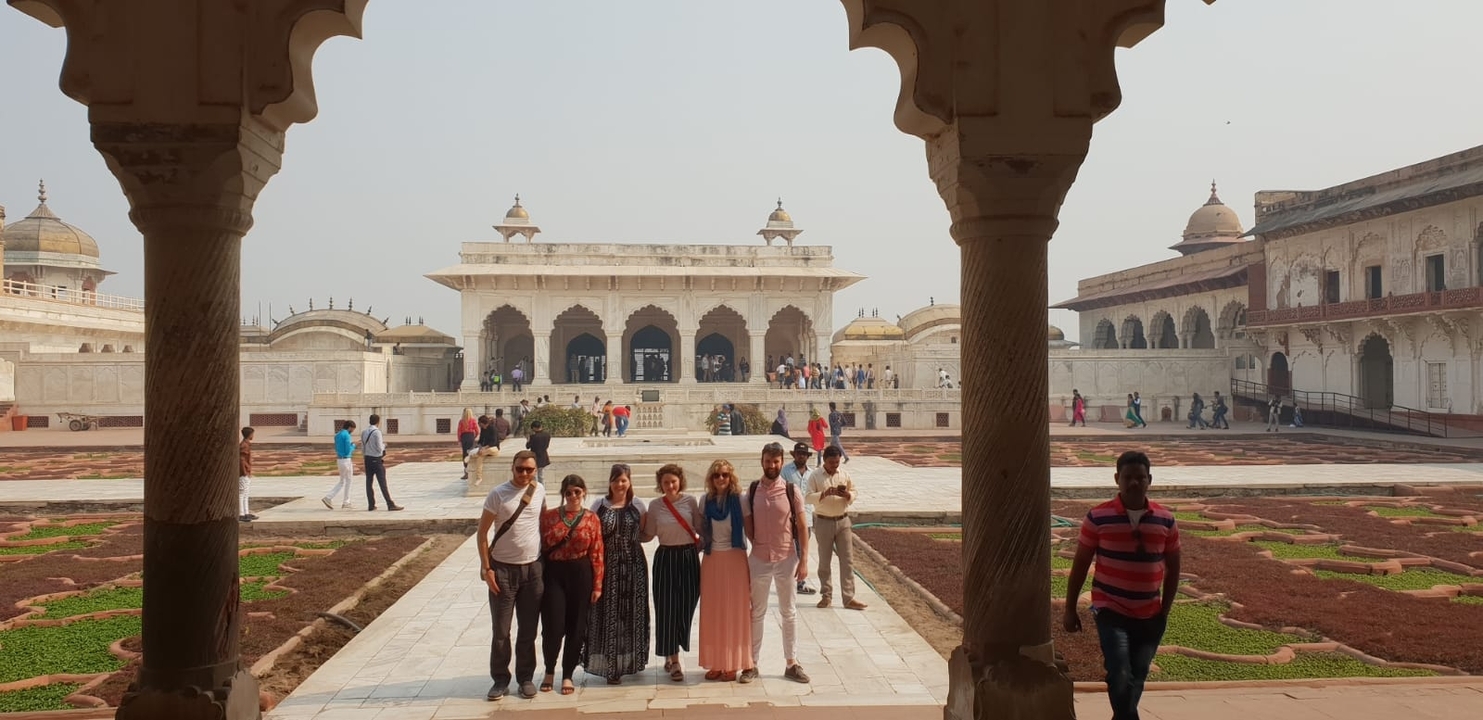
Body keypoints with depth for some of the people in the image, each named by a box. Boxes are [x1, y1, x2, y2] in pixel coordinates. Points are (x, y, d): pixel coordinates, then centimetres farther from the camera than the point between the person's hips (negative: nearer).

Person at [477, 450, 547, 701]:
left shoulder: (539, 491, 1)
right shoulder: (498, 494, -9)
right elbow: (482, 532, -6)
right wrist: (486, 568, -10)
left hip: (532, 568, 3)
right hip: (503, 568, -3)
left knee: (528, 630, 10)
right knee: (501, 631, 5)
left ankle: (525, 678, 23)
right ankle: (500, 680, 19)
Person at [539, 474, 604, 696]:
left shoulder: (591, 519, 1)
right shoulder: (548, 516, 2)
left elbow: (597, 554, -1)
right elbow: (540, 547, 2)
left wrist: (597, 585, -4)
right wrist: (538, 579, -4)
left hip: (581, 575, 1)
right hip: (554, 574, 0)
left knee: (576, 627, 6)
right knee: (553, 626, -5)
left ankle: (567, 675, 22)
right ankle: (549, 670, 21)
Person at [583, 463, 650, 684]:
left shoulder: (637, 505, 4)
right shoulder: (599, 505, 1)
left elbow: (642, 532, 12)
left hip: (632, 564, 1)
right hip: (607, 565, -1)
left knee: (631, 612, 7)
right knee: (607, 613, 0)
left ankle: (628, 661, 22)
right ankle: (610, 665, 8)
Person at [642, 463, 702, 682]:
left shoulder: (690, 501, 0)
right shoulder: (655, 506, 2)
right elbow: (648, 536, 5)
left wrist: (698, 547, -7)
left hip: (688, 558, 0)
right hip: (665, 559, 0)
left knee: (686, 608, 3)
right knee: (667, 609, -3)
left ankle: (671, 654, 23)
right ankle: (674, 662, 5)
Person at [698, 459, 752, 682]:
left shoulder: (739, 499, -6)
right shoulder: (706, 501, 5)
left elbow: (749, 528, -5)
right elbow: (703, 532, 12)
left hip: (734, 559, -3)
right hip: (711, 560, 4)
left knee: (734, 610, 2)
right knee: (712, 612, 7)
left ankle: (732, 664, 11)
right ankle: (716, 663, 16)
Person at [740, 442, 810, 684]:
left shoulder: (791, 492, -6)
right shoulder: (752, 491, -2)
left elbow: (802, 528, -4)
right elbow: (747, 524, 4)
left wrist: (804, 560, -8)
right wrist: (759, 544, -7)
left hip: (787, 558, -1)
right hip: (759, 559, 1)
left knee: (788, 612, 11)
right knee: (757, 612, 10)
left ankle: (792, 664, 20)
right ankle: (752, 664, 18)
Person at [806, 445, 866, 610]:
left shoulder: (844, 474, 3)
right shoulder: (815, 476, -6)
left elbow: (853, 493, 8)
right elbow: (808, 498, -13)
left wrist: (847, 495, -15)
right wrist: (825, 493, -28)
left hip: (843, 521, 2)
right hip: (824, 522, -2)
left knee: (847, 560, -1)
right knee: (824, 561, 7)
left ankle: (849, 598, 2)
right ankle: (826, 596, 20)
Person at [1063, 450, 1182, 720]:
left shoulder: (1165, 520, -1)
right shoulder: (1098, 517, -8)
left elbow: (1172, 568, 9)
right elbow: (1080, 565, -2)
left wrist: (1165, 610, 6)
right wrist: (1070, 609, -1)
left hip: (1150, 615, 3)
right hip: (1111, 611, -3)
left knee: (1136, 679, 14)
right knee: (1120, 677, -16)